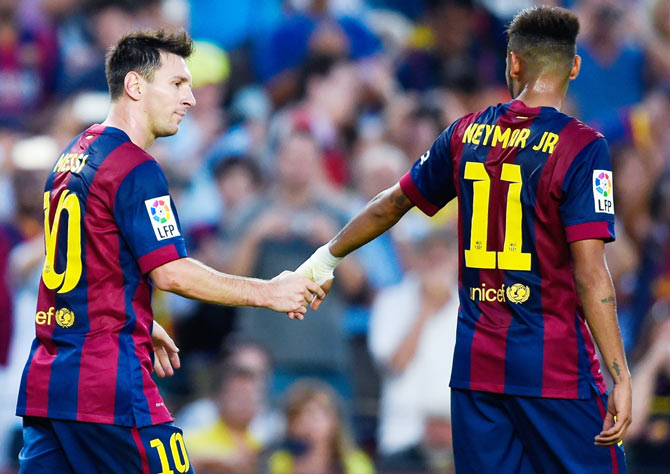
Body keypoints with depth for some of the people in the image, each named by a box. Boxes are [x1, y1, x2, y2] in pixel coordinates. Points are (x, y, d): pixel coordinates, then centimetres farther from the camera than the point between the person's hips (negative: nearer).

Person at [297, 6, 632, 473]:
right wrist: (620, 377, -15)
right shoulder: (582, 147, -10)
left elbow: (393, 203, 19)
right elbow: (589, 272, -16)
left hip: (475, 363, 5)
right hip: (555, 369, -5)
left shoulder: (467, 133, 7)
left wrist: (327, 258, 35)